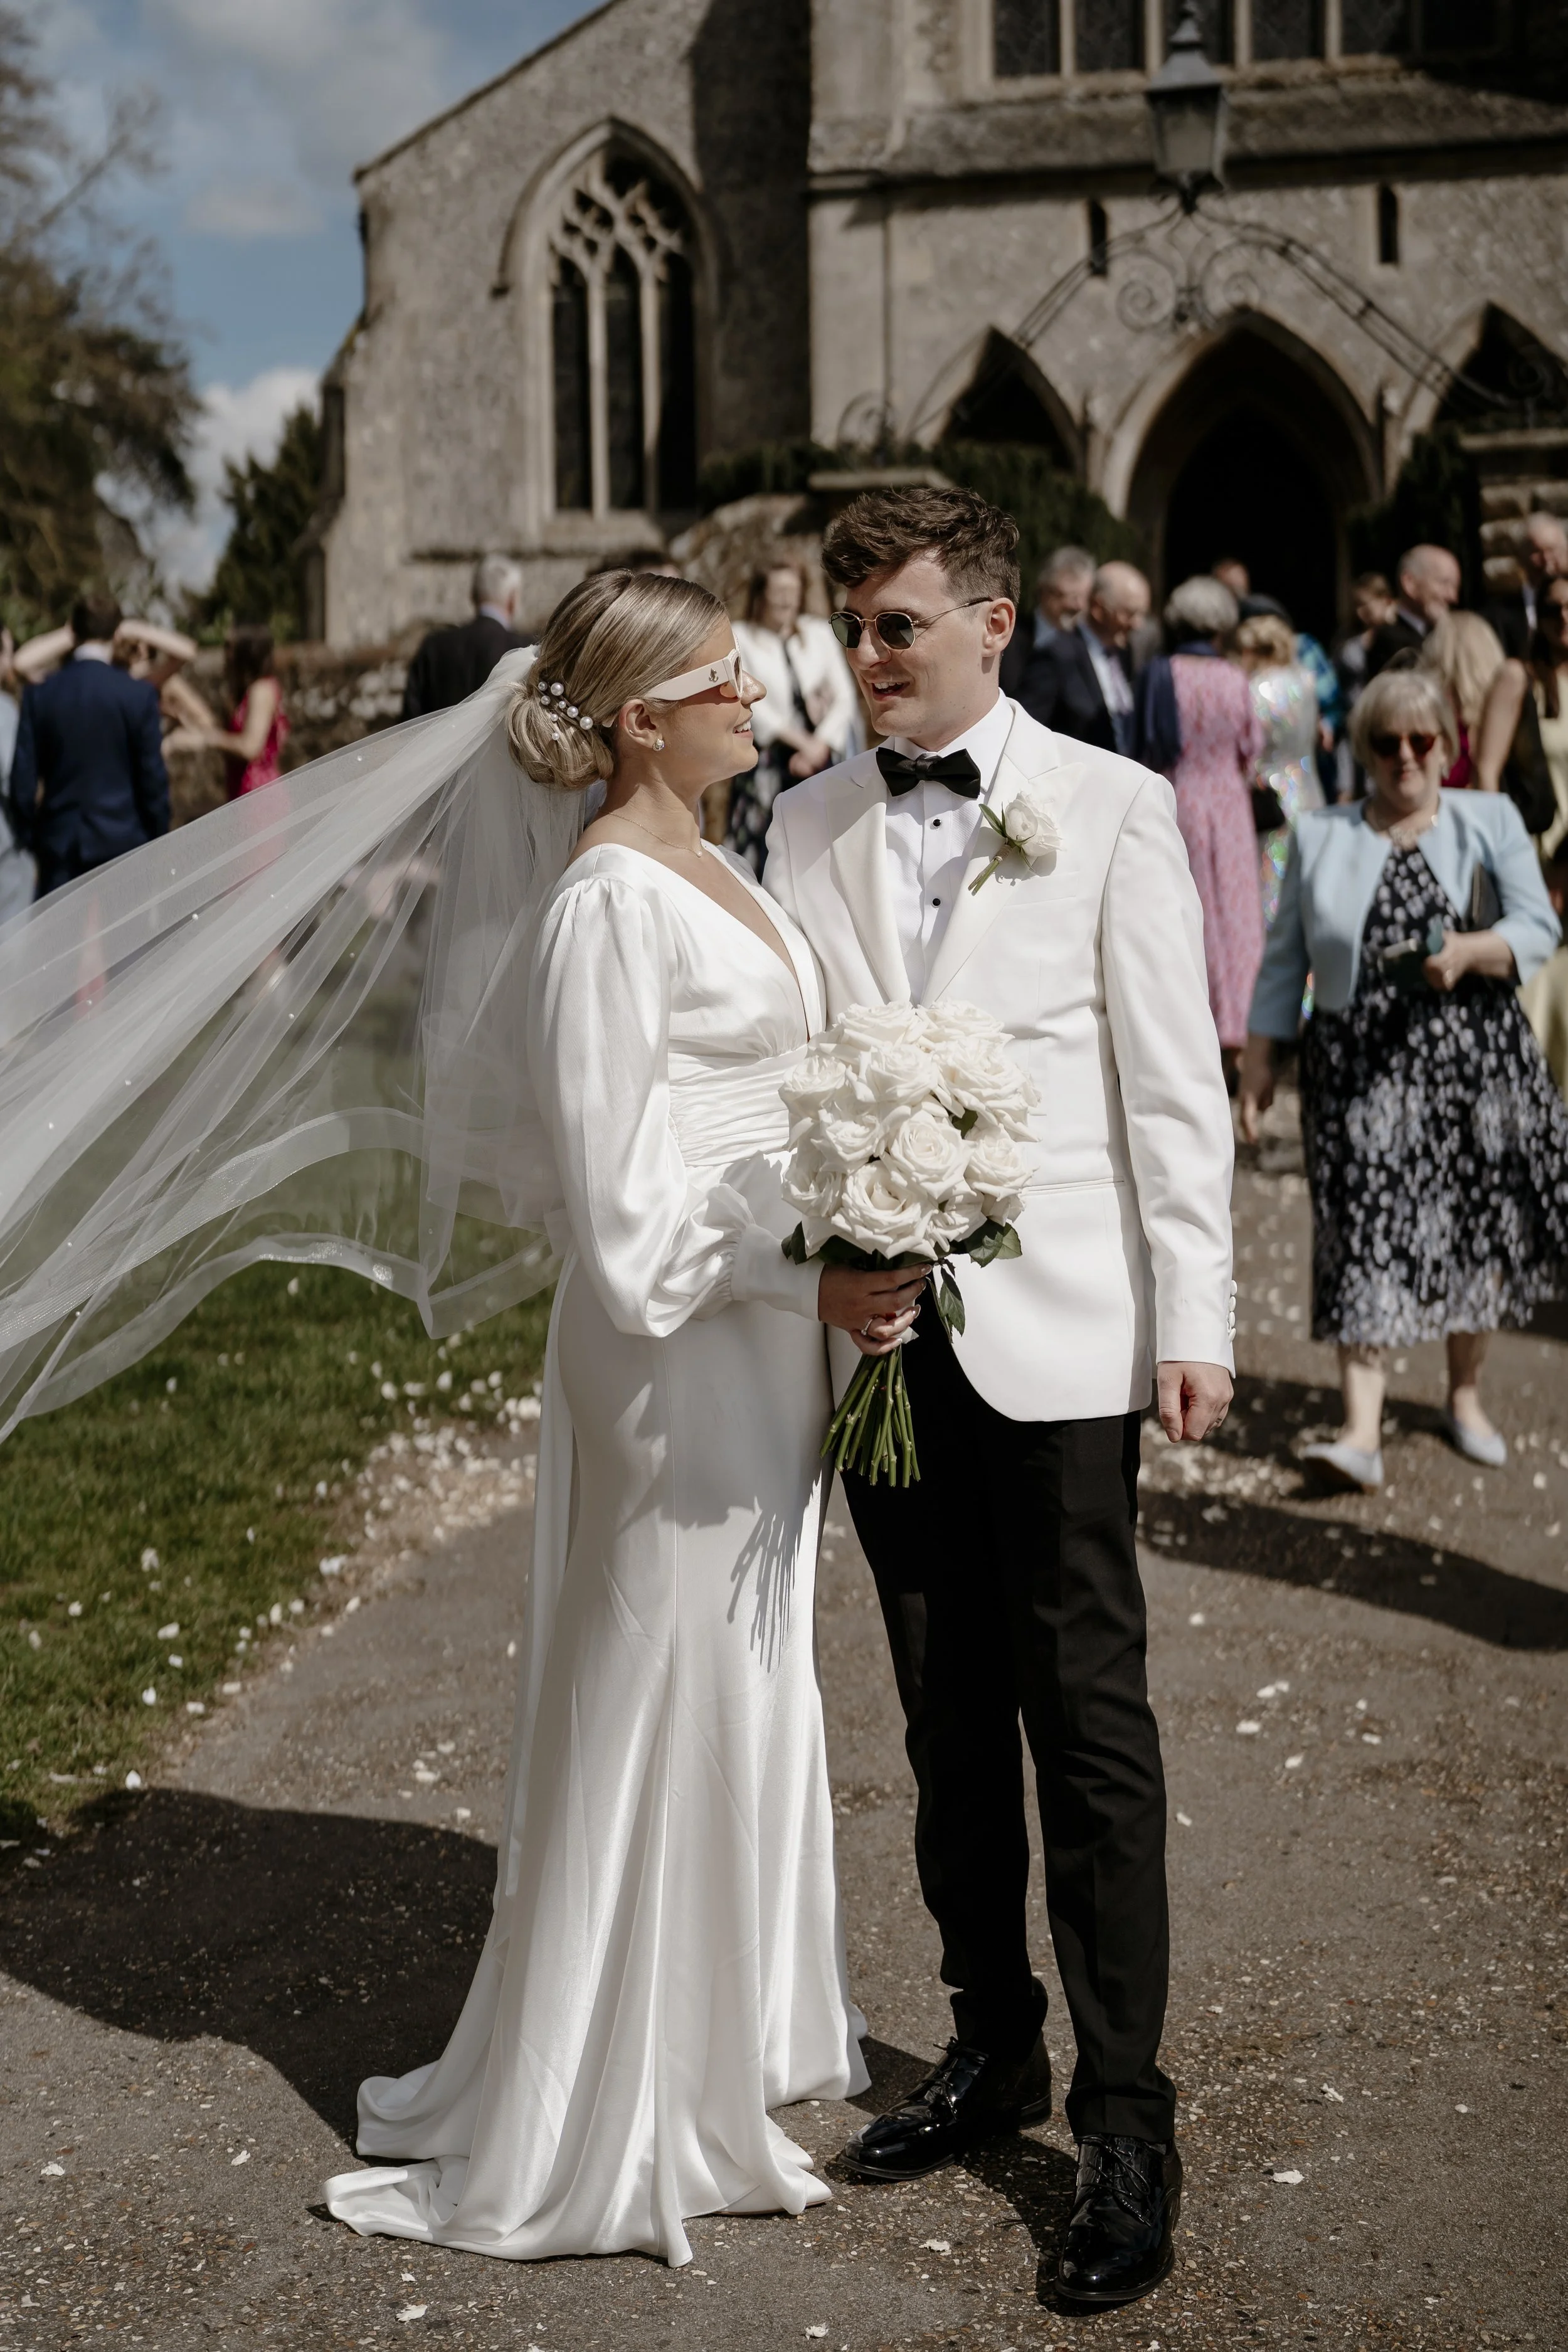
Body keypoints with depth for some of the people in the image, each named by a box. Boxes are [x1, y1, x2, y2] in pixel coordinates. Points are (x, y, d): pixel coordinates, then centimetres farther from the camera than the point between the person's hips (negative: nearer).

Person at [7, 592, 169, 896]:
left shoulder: (39, 696, -2)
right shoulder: (139, 695, -8)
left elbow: (23, 777, -1)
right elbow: (153, 775, -6)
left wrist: (26, 836, 11)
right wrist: (158, 837, 5)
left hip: (59, 839, 2)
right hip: (122, 837, -2)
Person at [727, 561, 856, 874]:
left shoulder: (819, 633, 11)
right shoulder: (741, 637, 2)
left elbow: (844, 696, 7)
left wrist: (818, 747, -7)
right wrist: (800, 741, -11)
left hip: (820, 759, 3)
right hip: (767, 761, -3)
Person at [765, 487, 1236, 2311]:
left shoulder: (1107, 806, -1)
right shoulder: (808, 825, 9)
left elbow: (1174, 1081, -2)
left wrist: (1194, 1320, -7)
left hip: (1056, 1332, -4)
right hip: (877, 1328, 4)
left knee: (1088, 1717, -1)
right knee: (945, 1713, 14)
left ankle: (1125, 2119, 8)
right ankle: (991, 2044, 29)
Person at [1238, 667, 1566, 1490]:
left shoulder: (1491, 824, 7)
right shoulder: (1320, 837, 9)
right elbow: (1285, 957, 10)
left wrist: (1469, 952, -21)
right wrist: (1259, 1059, 5)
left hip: (1474, 1059, 1)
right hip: (1361, 1067, -1)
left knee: (1478, 1225, 7)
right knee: (1364, 1233, -9)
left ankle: (1464, 1396, 27)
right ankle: (1362, 1430, -12)